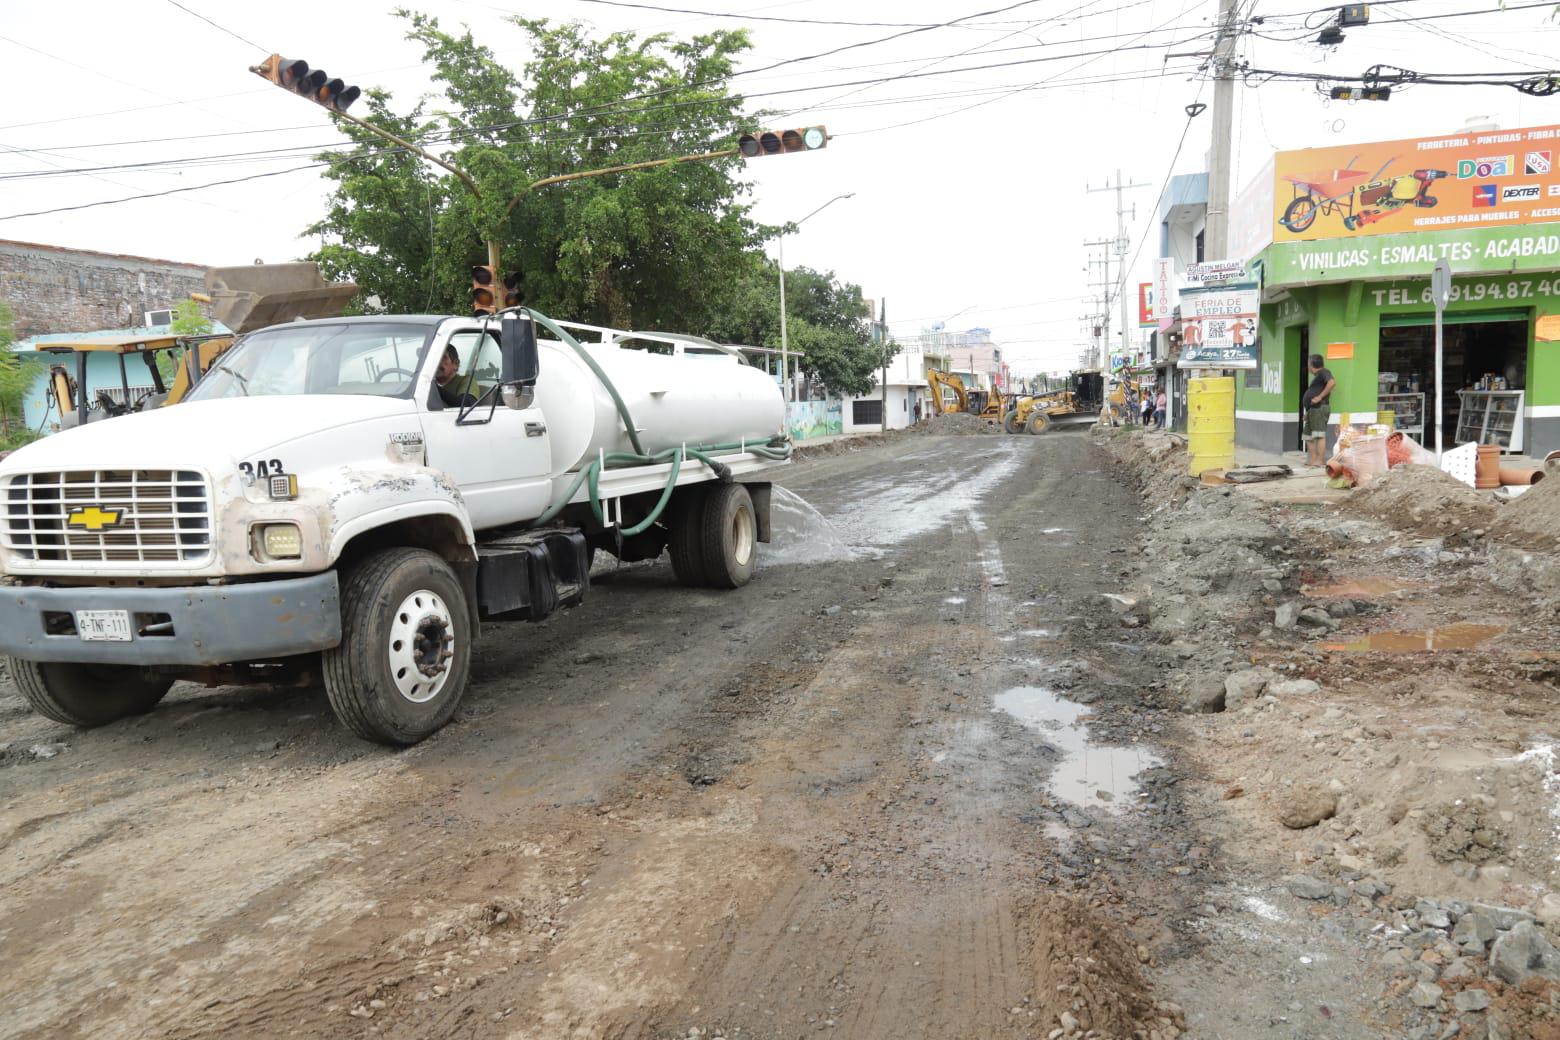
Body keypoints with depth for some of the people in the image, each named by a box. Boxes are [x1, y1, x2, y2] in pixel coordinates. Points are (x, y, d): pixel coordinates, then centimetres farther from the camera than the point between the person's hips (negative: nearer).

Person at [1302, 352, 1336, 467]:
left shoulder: (1323, 373, -4)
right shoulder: (1317, 376, 25)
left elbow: (1332, 382, -23)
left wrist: (1320, 397, -21)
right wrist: (1308, 411, 24)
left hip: (1319, 408, -11)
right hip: (1312, 410, 11)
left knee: (1319, 435, -14)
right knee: (1309, 436, 10)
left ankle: (1320, 460, -17)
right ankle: (1313, 459, 10)